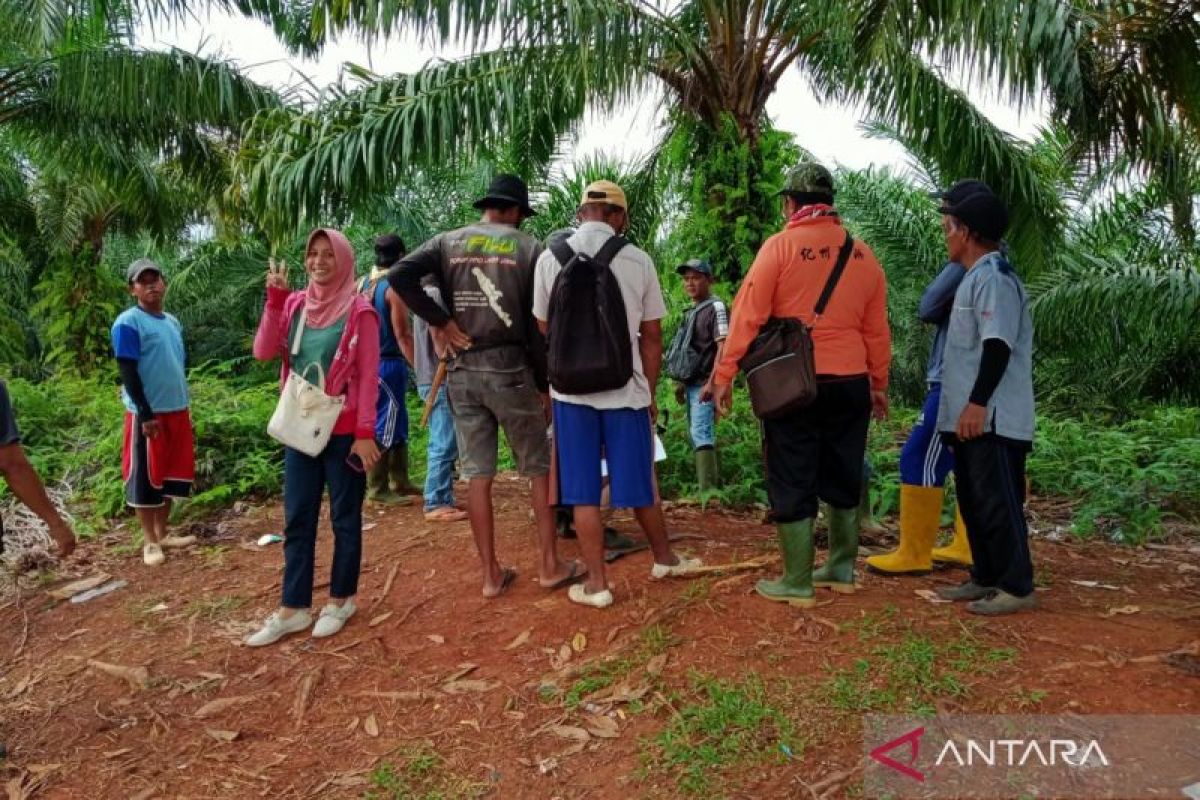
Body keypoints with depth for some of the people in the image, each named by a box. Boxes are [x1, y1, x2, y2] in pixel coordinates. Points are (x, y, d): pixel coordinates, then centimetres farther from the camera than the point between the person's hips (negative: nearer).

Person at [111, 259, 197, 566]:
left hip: (177, 410, 7)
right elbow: (127, 372, -14)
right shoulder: (128, 322, -10)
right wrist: (145, 414, -18)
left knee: (172, 474, 13)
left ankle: (163, 534, 25)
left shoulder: (173, 323, 13)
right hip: (148, 414, -7)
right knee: (146, 477, 2)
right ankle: (150, 542, 11)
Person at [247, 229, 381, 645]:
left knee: (344, 518, 8)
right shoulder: (295, 304, 6)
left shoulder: (359, 310, -8)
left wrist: (365, 433, -14)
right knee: (296, 520, 9)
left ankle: (341, 600, 23)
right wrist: (275, 299, -13)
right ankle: (293, 609, 20)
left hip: (344, 432, -5)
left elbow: (369, 375, -10)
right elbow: (263, 352, -4)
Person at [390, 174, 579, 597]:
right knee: (539, 468, 11)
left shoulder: (447, 242, 7)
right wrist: (544, 383, 4)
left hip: (462, 372, 3)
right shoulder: (529, 247, 1)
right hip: (510, 368, -2)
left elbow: (399, 275, -8)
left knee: (477, 475, 7)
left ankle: (491, 574, 14)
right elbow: (539, 323, -3)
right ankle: (549, 564, 15)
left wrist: (441, 322, -3)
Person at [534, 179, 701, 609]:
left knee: (583, 492, 7)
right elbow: (651, 336, 2)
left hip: (571, 389, 0)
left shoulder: (550, 259, -1)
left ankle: (596, 582, 13)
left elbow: (543, 331, 6)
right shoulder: (638, 260, -3)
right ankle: (664, 558, 33)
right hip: (625, 388, 0)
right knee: (639, 483, 15)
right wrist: (650, 392, 12)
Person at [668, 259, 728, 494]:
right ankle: (715, 484, 26)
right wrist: (681, 382, 21)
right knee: (698, 436, 15)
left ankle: (708, 492, -20)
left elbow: (724, 347, -17)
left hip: (704, 383, -10)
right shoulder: (691, 312, 18)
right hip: (691, 383, 10)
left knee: (701, 434, -17)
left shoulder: (715, 307, -8)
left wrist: (712, 382, -24)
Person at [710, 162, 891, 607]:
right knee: (843, 480, 18)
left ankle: (797, 584, 9)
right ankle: (841, 569, 28)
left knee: (793, 484, 4)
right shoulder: (862, 253, 7)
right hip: (851, 383, 5)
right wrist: (879, 382, 20)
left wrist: (724, 375, -6)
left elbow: (748, 316, -11)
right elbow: (877, 328, 11)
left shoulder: (780, 246, -7)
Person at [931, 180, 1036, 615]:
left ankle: (1017, 587, 7)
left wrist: (977, 403, -24)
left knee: (998, 501, -3)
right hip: (969, 418, 11)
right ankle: (985, 577, 26)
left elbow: (997, 346, -21)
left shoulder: (994, 276, -13)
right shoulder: (974, 277, 18)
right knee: (973, 501, 16)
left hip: (992, 419, -10)